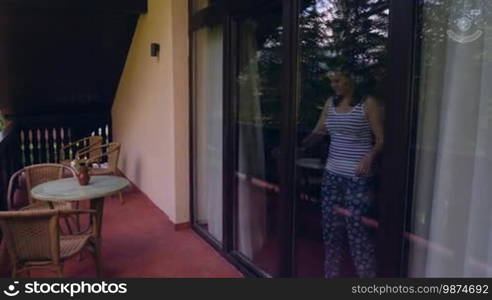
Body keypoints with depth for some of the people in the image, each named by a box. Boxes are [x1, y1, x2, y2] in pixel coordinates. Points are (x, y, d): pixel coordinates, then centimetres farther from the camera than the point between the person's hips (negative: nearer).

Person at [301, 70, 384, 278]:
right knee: (330, 225, 11)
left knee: (356, 228, -5)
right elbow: (318, 133, 15)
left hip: (358, 176, -6)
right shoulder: (330, 103, 12)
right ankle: (331, 275, 27)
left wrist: (370, 156, -25)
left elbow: (381, 139, -7)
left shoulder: (368, 103, -5)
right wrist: (297, 146, 1)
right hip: (332, 173, 6)